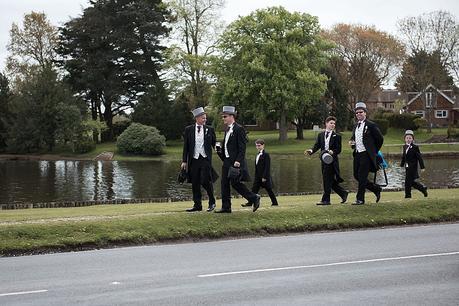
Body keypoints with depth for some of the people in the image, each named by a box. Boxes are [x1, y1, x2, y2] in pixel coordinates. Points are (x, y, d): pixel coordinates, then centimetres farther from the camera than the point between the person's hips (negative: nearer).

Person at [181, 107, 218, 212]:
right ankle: (197, 205, 14)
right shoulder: (188, 129, 5)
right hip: (193, 160, 2)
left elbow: (214, 144, 9)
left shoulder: (209, 129, 5)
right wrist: (184, 161, 2)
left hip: (205, 159, -2)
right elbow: (186, 146, 6)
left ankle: (212, 202, 11)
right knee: (195, 184, 4)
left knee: (206, 181, -10)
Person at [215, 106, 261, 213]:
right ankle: (226, 207, 12)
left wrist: (238, 161, -22)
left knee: (235, 183, -10)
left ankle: (254, 198, 4)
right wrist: (220, 150, 5)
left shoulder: (239, 129, -12)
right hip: (227, 161, 9)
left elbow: (242, 148, -17)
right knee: (224, 184, 7)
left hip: (235, 162, -9)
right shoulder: (227, 129, 16)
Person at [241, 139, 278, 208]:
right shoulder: (258, 155, 15)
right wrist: (256, 176, 14)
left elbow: (267, 167, -16)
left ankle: (275, 203, 10)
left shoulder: (266, 155, -11)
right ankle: (250, 203, 1)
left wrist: (265, 177, -20)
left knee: (269, 190, 1)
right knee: (254, 189, 2)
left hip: (264, 177, -8)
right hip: (258, 177, 8)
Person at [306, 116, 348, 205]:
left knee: (327, 180, -8)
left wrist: (333, 152, -24)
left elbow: (338, 149, -4)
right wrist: (311, 151, -12)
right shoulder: (320, 135, 14)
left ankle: (325, 200, -4)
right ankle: (344, 193, 25)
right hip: (324, 160, 5)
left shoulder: (337, 136, 1)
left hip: (332, 160, -5)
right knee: (330, 181, 9)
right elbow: (317, 145, 7)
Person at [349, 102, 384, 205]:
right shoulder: (355, 126, 15)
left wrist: (374, 151, 3)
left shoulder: (371, 125, -6)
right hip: (357, 154, 8)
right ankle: (376, 189, 23)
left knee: (362, 177, -10)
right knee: (356, 176, 7)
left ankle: (360, 199, -3)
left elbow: (380, 139, -2)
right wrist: (351, 143, 4)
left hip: (366, 155, -8)